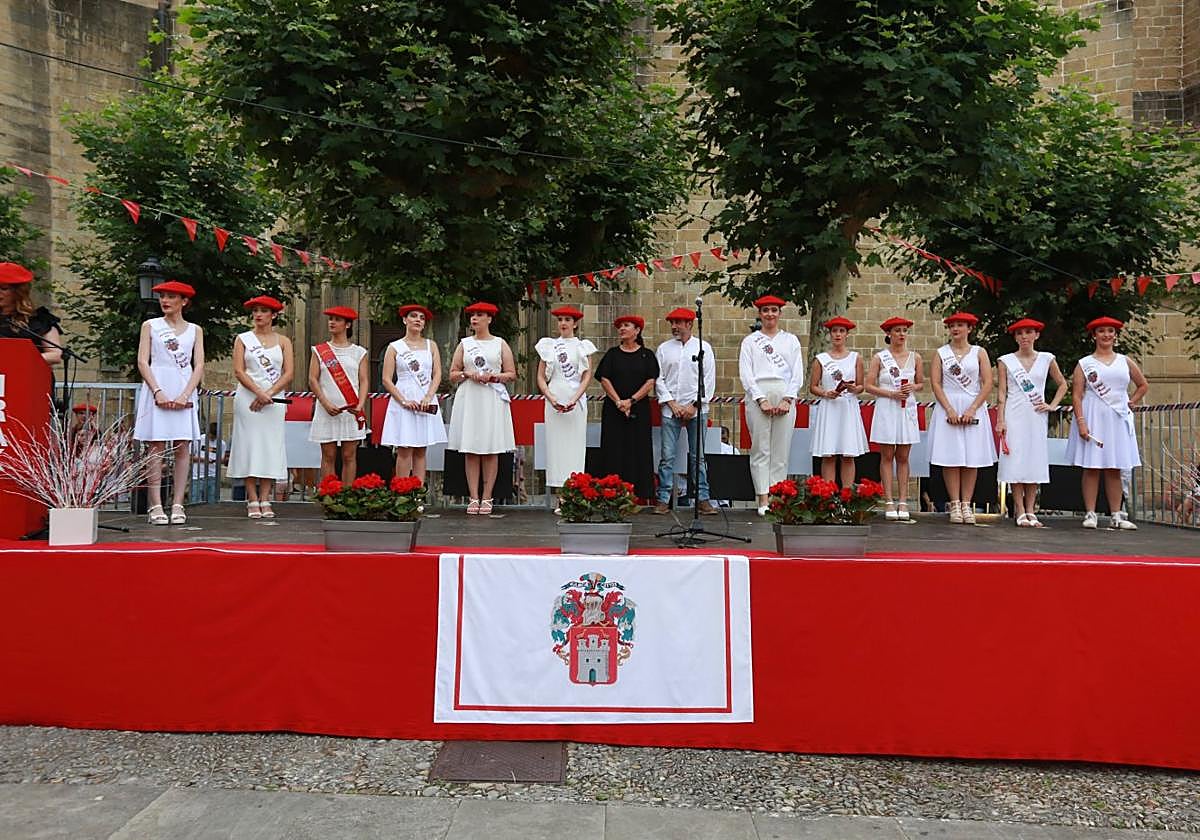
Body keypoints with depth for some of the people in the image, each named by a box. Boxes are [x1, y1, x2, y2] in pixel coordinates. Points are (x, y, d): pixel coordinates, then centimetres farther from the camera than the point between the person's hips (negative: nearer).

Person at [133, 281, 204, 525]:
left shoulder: (195, 330, 12)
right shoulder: (150, 326, 10)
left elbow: (199, 365, 5)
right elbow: (142, 361, 3)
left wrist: (186, 394, -9)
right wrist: (158, 392, -11)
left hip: (184, 391, 1)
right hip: (157, 389, -1)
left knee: (183, 448, -2)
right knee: (156, 448, -4)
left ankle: (178, 505, 1)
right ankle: (156, 506, -3)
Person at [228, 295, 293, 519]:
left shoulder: (283, 341, 10)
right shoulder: (243, 339, 7)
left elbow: (288, 373, 1)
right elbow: (239, 371, -3)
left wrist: (269, 394, -12)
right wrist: (259, 392, -16)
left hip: (274, 399, 1)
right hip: (248, 397, -1)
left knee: (271, 446, -1)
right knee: (250, 444, -3)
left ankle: (265, 500, 3)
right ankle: (252, 500, 0)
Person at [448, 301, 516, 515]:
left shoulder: (500, 344, 9)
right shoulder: (464, 344, 14)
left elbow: (512, 374, 6)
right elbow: (452, 374, 12)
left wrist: (493, 376, -10)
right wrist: (467, 374, -7)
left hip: (493, 399, -1)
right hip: (468, 399, 2)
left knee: (491, 449, -3)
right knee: (470, 450, -2)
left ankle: (486, 498, 2)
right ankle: (473, 498, 1)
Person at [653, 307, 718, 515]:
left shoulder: (703, 347, 6)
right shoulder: (663, 348, 10)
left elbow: (709, 380, 2)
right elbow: (658, 379, 7)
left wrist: (694, 405, -5)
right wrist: (672, 404, -3)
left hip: (696, 409, -1)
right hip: (670, 409, 1)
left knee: (698, 456, 3)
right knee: (667, 456, -2)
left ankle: (703, 498, 8)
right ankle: (663, 500, 3)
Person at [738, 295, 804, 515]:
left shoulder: (791, 340, 15)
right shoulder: (750, 341, 11)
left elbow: (797, 373, 8)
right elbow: (745, 374, 2)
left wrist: (787, 399, -6)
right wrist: (762, 400, -9)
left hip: (785, 396, 1)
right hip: (758, 396, -1)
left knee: (781, 450, -1)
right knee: (760, 449, -4)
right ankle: (763, 500, -4)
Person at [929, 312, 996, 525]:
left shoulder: (979, 353, 7)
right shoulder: (941, 353, 7)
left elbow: (987, 384, 0)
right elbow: (936, 384, -1)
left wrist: (972, 409, -10)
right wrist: (949, 410, -11)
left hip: (974, 408, 1)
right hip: (948, 408, 0)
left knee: (972, 459, 0)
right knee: (950, 458, -4)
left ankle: (966, 504, 6)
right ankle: (954, 504, 2)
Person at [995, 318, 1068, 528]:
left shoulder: (1046, 359, 8)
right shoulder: (1005, 361, 3)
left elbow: (1062, 384, 18)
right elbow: (1002, 392, 1)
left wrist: (1052, 406, 4)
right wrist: (1000, 420, -6)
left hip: (1036, 417, 2)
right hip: (1014, 417, -2)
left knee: (1035, 462, 2)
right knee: (1016, 463, -5)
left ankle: (1030, 512, 9)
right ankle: (1020, 513, 0)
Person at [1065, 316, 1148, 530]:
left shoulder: (1125, 361, 12)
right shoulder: (1084, 364, 2)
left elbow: (1143, 385, 24)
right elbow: (1076, 396, -4)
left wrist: (1131, 403, 9)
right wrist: (1081, 422, -13)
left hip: (1118, 419, 3)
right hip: (1093, 418, -3)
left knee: (1114, 469, 5)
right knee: (1092, 467, -5)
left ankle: (1117, 516, 8)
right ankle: (1090, 514, -1)